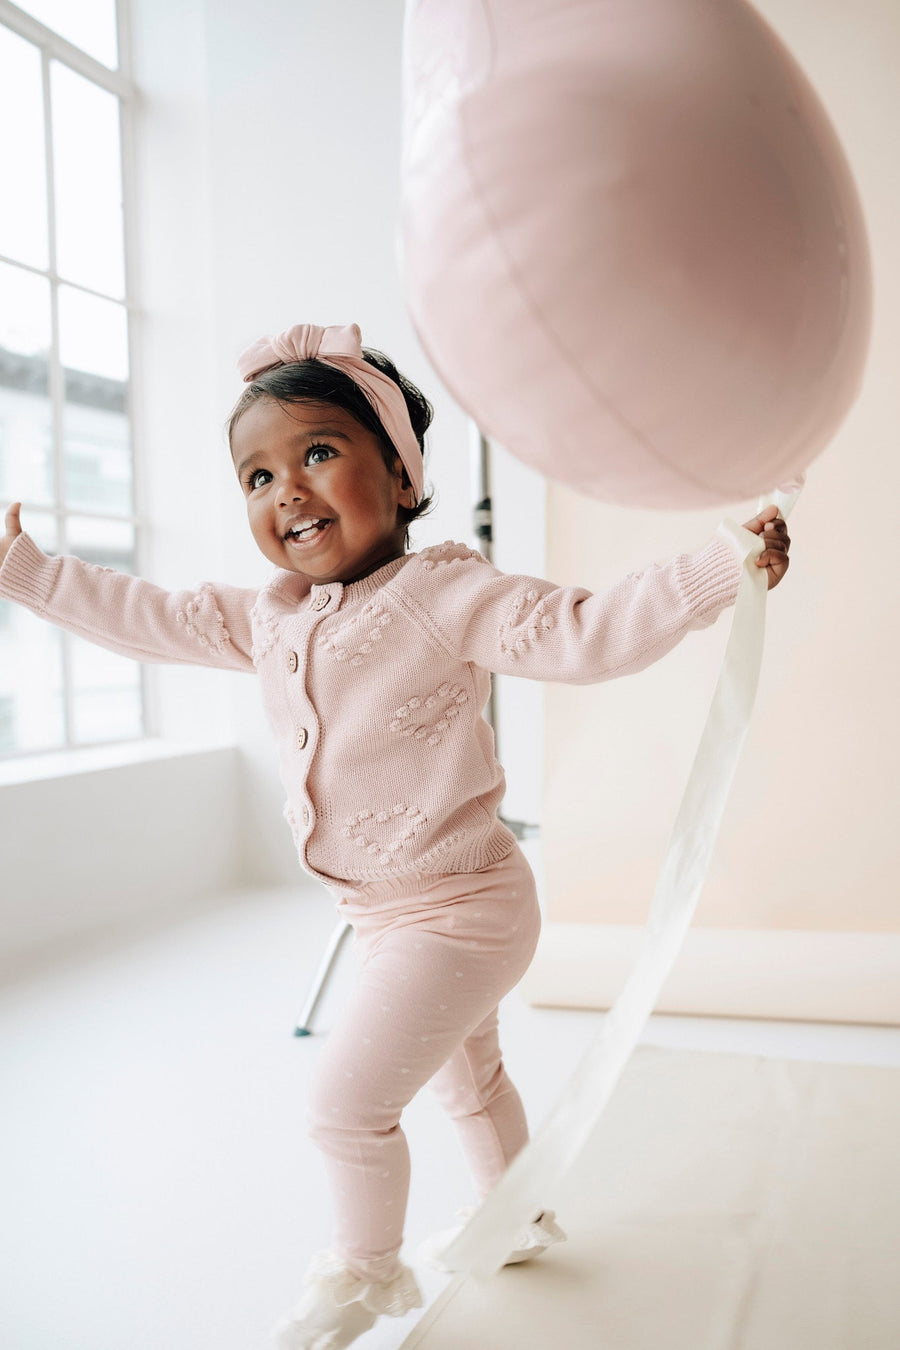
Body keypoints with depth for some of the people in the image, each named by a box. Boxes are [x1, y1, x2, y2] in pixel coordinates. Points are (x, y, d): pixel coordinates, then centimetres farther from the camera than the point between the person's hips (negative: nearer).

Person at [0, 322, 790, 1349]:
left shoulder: (442, 592, -21)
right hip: (383, 914, 8)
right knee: (464, 1072, 27)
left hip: (458, 913, -8)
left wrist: (725, 566, -38)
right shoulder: (265, 619, 0)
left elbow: (586, 632, -28)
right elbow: (147, 617, 11)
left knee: (347, 1099, -1)